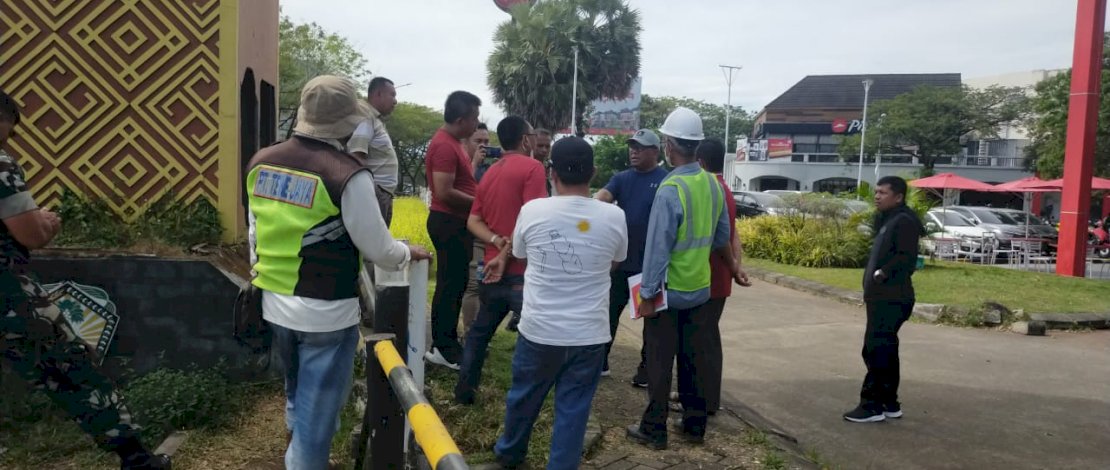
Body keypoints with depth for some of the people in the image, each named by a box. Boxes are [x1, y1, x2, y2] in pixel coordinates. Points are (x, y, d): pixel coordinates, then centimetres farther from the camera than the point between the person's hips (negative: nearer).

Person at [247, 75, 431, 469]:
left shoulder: (261, 163, 0)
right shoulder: (348, 175, -21)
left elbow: (256, 235, 10)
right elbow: (378, 249, -15)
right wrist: (409, 253, 6)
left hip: (275, 306, 7)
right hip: (326, 314, -7)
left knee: (297, 397, 29)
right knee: (317, 410, 9)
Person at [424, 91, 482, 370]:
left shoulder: (453, 143, 14)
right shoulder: (445, 146, -20)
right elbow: (444, 192, -25)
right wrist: (478, 201, -15)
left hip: (456, 222, 11)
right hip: (449, 223, -11)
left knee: (456, 283, 15)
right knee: (450, 285, -4)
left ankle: (448, 342, 25)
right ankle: (442, 349, 5)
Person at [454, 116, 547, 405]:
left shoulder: (490, 173, 15)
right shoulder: (532, 167, -8)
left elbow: (473, 221, 9)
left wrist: (498, 241, -5)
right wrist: (506, 255, -13)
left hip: (492, 268, 8)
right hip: (521, 270, -7)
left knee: (480, 330, 21)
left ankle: (464, 388, 26)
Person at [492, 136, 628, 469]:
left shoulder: (532, 211, -8)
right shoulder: (614, 217, -8)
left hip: (538, 329, 1)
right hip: (589, 335, -1)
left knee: (523, 397, 22)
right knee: (573, 409, 11)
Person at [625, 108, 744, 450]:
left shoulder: (670, 189, -21)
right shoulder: (713, 184, 2)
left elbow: (658, 247, -20)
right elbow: (721, 234, 13)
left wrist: (648, 294, -14)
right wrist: (732, 267, 30)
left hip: (669, 290, -7)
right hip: (700, 288, 7)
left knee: (660, 362, 4)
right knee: (694, 359, 15)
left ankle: (654, 430, 14)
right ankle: (694, 426, 25)